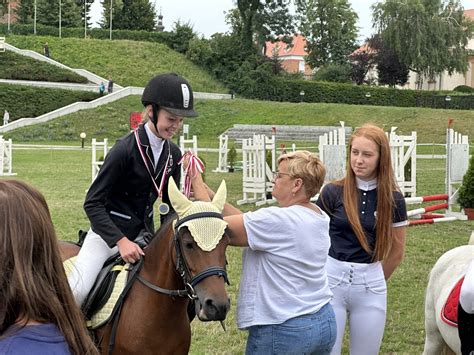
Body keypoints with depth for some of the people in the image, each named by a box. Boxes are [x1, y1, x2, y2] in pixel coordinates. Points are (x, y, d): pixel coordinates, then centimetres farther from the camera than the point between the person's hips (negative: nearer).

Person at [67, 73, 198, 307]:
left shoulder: (173, 154, 1)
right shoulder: (125, 149, -19)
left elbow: (169, 204, 13)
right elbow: (92, 203, -18)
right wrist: (121, 241, -26)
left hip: (144, 233, 7)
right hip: (108, 232, -7)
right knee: (76, 291, -23)